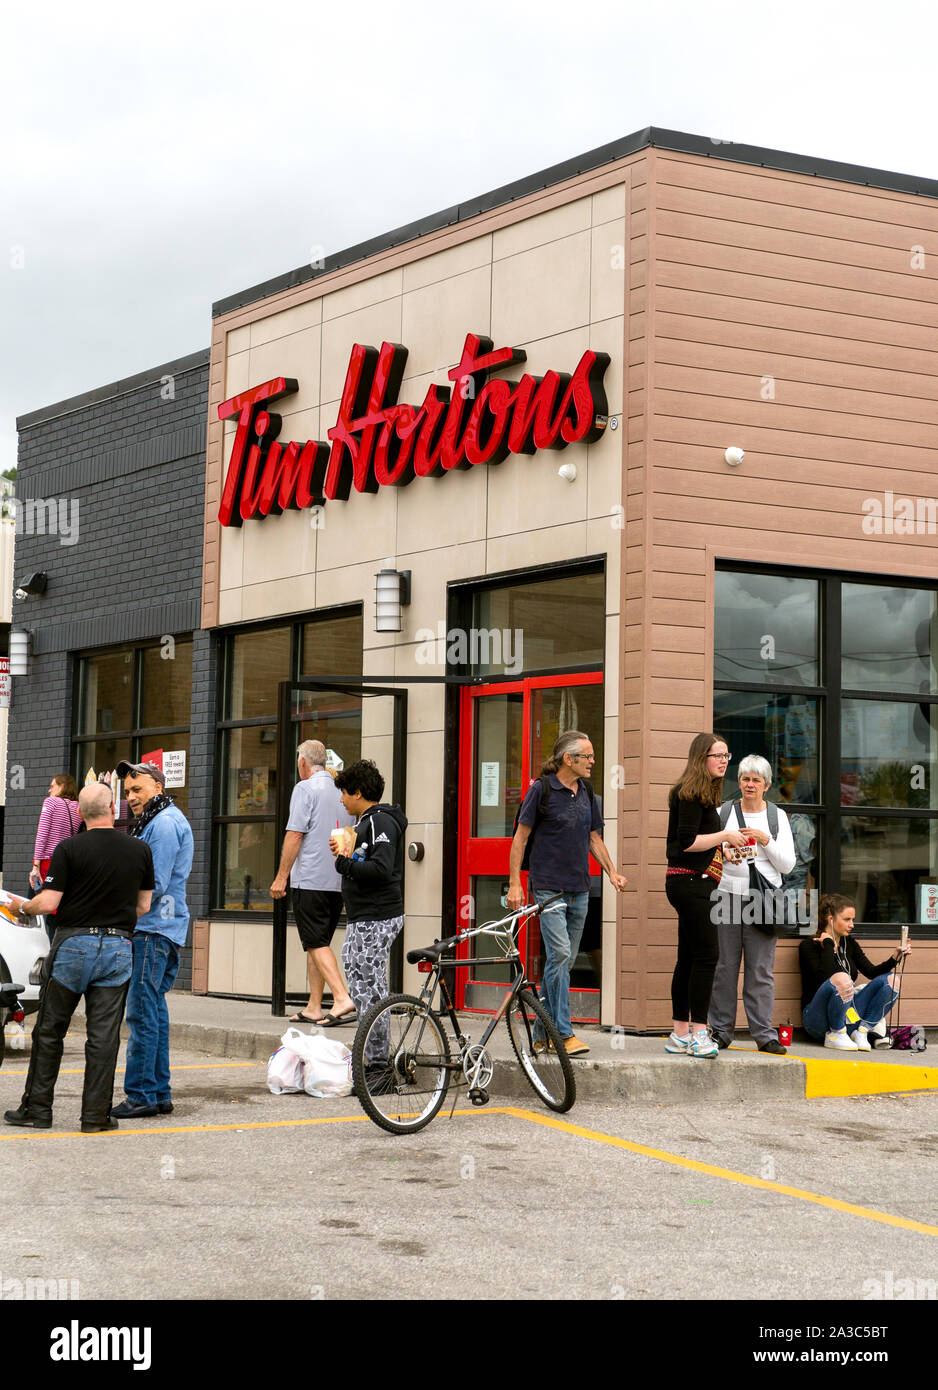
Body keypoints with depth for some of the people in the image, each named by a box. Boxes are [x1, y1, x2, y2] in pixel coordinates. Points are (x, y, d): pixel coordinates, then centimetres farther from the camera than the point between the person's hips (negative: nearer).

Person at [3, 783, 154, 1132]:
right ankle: (96, 1115, 3)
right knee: (103, 1035, 4)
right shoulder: (140, 850, 2)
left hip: (74, 943, -2)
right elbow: (143, 906, 9)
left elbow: (48, 903, -11)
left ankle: (37, 1109, 13)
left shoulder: (69, 848, -8)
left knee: (49, 1031, 9)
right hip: (118, 947, 2)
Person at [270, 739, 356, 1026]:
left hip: (310, 880, -7)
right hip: (338, 883, 7)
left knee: (316, 944, -8)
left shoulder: (305, 788, -7)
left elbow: (295, 835, -12)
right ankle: (314, 1008, 14)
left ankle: (342, 999, -21)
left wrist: (281, 877, -8)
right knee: (318, 943, 13)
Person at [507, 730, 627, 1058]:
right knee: (559, 955, -15)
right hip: (548, 886, -7)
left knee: (564, 960, 8)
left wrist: (612, 871, 8)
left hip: (579, 889, 7)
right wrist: (514, 883, -9)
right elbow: (520, 837, -5)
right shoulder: (542, 789, -7)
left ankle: (542, 1033, 16)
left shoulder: (586, 791, 12)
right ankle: (564, 1033, -13)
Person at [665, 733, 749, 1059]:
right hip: (689, 882, -10)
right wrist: (725, 836, -11)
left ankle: (680, 1034, 13)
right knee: (706, 954, -13)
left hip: (697, 883, 10)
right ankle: (698, 1033, -13)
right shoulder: (690, 793, -11)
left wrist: (724, 851, 15)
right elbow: (687, 842, -18)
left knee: (688, 958, 10)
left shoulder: (705, 794, 19)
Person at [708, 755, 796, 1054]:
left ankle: (764, 1033, 0)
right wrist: (724, 854, -11)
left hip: (763, 897, 0)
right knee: (724, 965, -1)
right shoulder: (723, 812, 10)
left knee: (761, 969, -3)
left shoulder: (777, 816, 10)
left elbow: (787, 865, 6)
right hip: (728, 893, 0)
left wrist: (766, 840, -8)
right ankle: (720, 1030, 7)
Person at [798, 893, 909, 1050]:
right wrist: (828, 944, -15)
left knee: (890, 980, -7)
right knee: (841, 978, -36)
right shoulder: (809, 946, -6)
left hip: (849, 1012, 6)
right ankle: (835, 1036, -16)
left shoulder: (849, 944, 14)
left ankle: (861, 1031, -8)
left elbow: (871, 972, 7)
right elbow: (825, 976, -23)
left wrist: (894, 959, -7)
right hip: (818, 1018, -6)